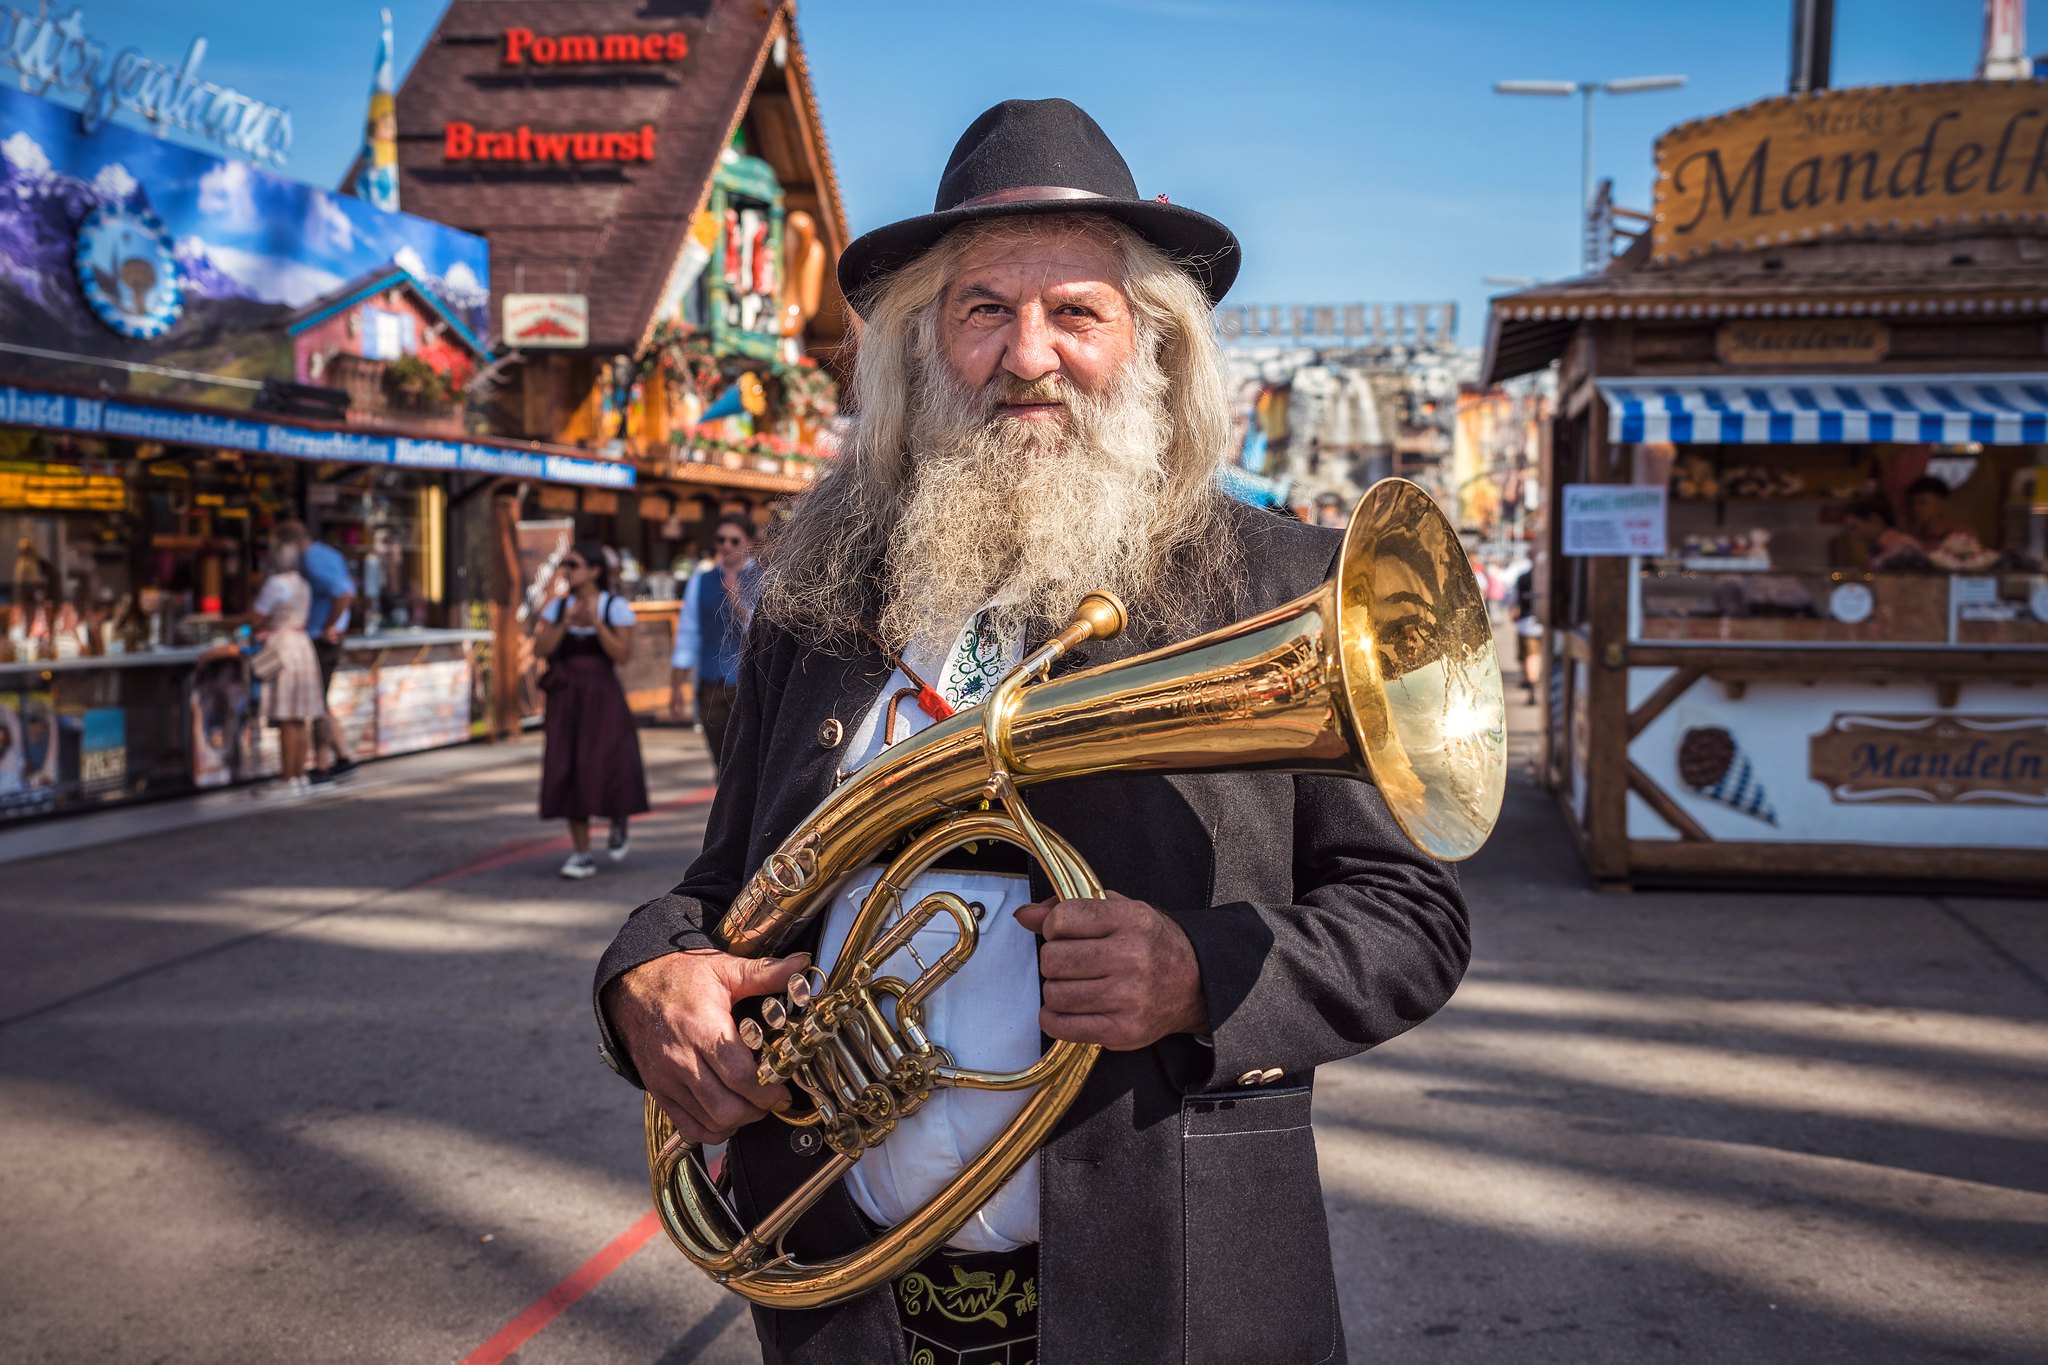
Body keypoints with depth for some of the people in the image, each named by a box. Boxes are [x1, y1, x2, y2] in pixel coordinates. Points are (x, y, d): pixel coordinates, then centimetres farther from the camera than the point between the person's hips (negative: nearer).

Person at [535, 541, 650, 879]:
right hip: (566, 699, 3)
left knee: (609, 768, -13)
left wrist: (596, 623, -21)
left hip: (603, 698, -3)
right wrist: (566, 623, -16)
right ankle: (582, 856, 8)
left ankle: (619, 821, 21)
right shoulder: (557, 606, 5)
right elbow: (540, 649, -3)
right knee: (569, 775, -1)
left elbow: (622, 655, -11)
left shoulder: (616, 606, -4)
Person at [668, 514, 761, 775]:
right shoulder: (701, 583, 10)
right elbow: (687, 638, 11)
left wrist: (735, 596, -22)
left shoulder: (764, 582, -1)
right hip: (711, 689, 4)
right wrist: (676, 692, 10)